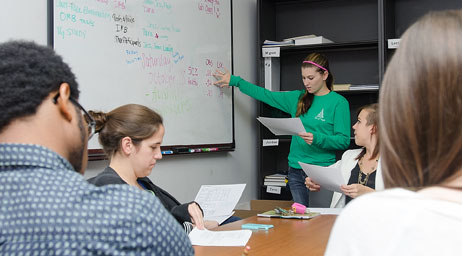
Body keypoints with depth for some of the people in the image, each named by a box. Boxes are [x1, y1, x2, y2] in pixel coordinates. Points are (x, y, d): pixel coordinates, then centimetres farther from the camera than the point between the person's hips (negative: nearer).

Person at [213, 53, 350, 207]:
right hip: (296, 171, 5)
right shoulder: (298, 98, 12)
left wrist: (317, 139, -23)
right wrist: (234, 81, 22)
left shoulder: (339, 102, -3)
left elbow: (344, 141, -7)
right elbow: (265, 95, 20)